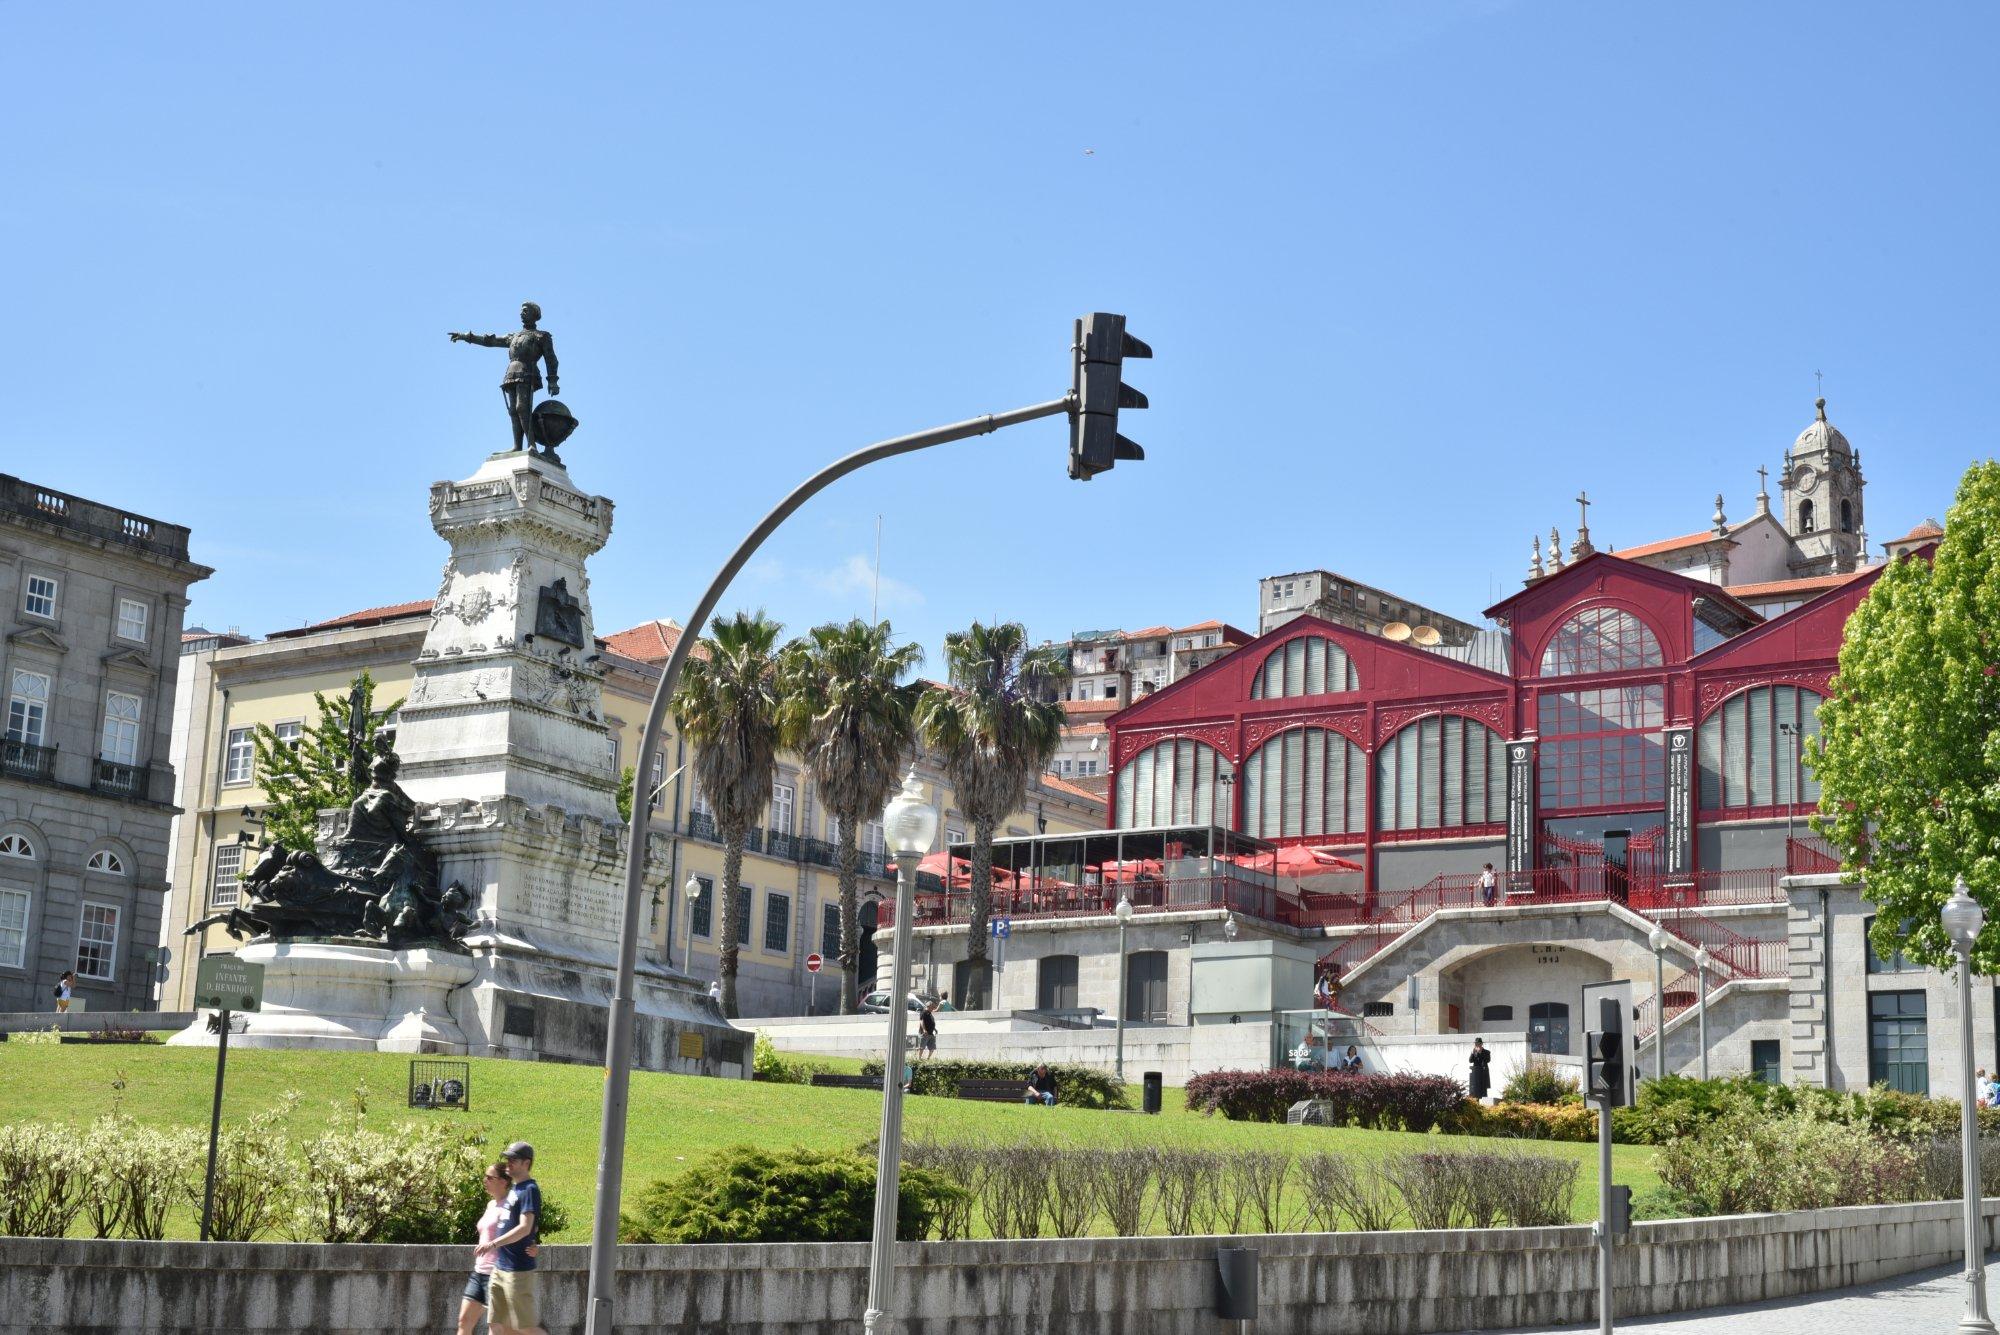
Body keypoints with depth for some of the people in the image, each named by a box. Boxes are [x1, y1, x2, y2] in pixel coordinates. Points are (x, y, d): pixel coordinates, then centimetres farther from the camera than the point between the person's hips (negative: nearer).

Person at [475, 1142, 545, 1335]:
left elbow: (524, 1228, -23)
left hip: (518, 1270, -9)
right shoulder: (513, 1190, 14)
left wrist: (493, 1244, -28)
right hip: (500, 1268, 9)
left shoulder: (529, 1190, -13)